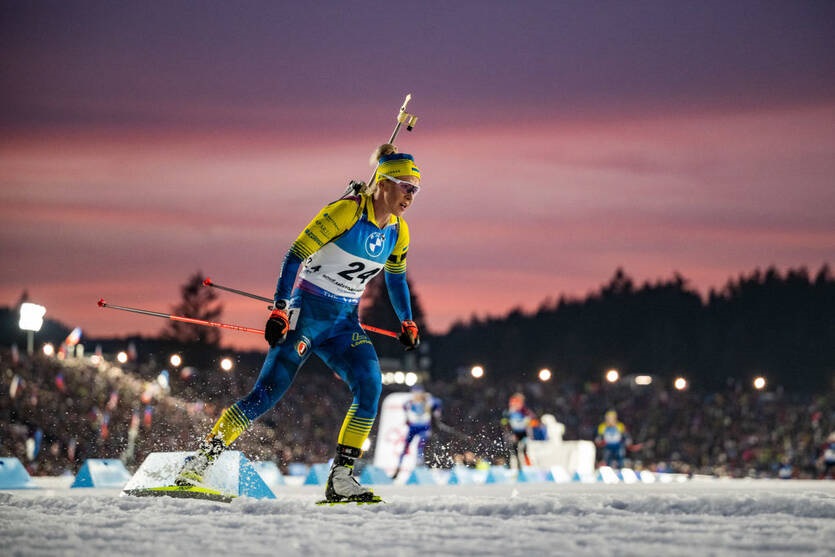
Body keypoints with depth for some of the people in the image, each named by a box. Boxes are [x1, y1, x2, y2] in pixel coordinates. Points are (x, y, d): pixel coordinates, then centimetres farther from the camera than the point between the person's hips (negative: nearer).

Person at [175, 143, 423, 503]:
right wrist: (279, 309, -22)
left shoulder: (398, 231, 6)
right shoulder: (347, 211, -16)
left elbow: (395, 277, 24)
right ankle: (199, 463, -3)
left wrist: (407, 323, 22)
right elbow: (296, 254, -16)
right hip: (307, 313, -6)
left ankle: (340, 478, -13)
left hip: (345, 324, 6)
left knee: (370, 387, -17)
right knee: (267, 393, -10)